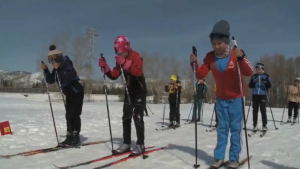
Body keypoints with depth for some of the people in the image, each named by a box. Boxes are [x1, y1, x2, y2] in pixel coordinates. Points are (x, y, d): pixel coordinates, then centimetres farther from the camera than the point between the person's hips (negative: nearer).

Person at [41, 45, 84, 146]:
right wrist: (46, 70, -5)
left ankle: (76, 137, -2)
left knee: (74, 115, -8)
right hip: (69, 94, 8)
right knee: (69, 115, 8)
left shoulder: (67, 66, -19)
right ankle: (69, 137, 14)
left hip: (77, 93, -8)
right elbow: (50, 81, 7)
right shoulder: (56, 70, 3)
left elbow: (69, 77, -36)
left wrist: (58, 69, -34)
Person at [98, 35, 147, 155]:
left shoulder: (135, 56, -18)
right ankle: (126, 143, 14)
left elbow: (138, 72, -36)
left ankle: (140, 144, -4)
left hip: (140, 91, -7)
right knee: (126, 117, 6)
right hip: (129, 91, 7)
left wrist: (125, 63, -47)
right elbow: (114, 76, 1)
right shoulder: (120, 60, 4)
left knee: (137, 116, -12)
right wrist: (105, 68, -15)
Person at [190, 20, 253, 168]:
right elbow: (201, 75, -6)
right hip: (221, 98, 3)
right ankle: (219, 157, 15)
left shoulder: (236, 54, -16)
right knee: (222, 128, 9)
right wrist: (194, 63, -23)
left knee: (235, 128, 2)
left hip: (236, 97, -3)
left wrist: (241, 58, -43)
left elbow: (249, 73, -26)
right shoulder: (210, 57, -6)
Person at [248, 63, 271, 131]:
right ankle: (255, 125, 9)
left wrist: (266, 82, -20)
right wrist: (253, 82, -11)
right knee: (255, 110, 4)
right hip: (255, 95, 3)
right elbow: (250, 86, 8)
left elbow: (269, 86, 0)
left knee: (263, 110, -5)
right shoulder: (253, 76, 10)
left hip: (263, 95, -3)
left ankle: (264, 125, 3)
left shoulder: (266, 76, 4)